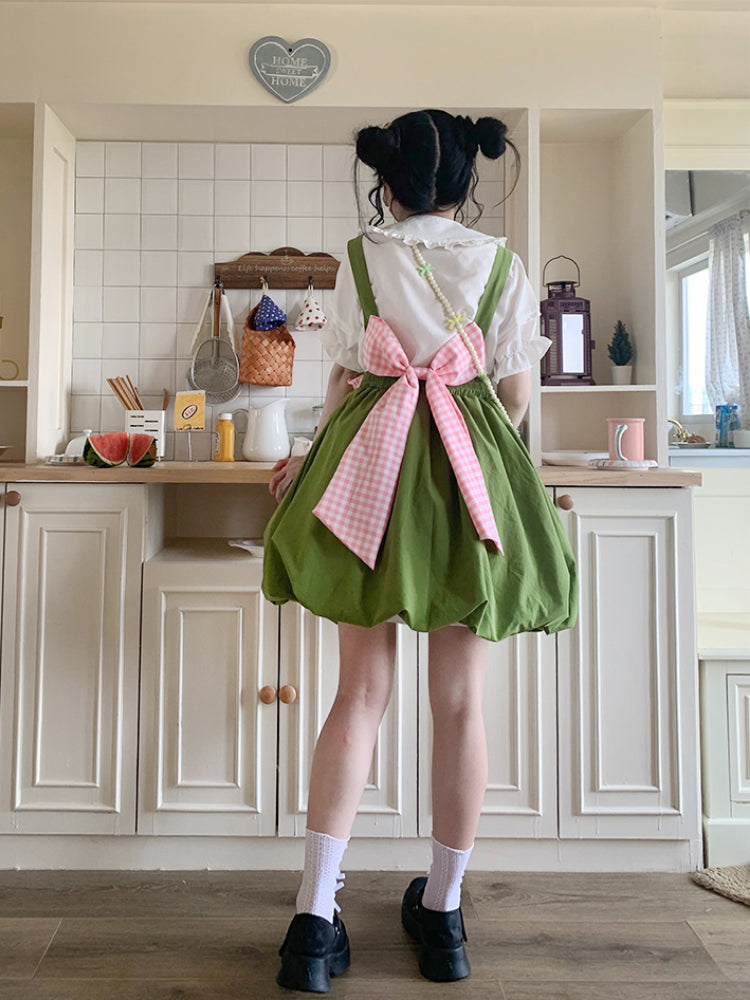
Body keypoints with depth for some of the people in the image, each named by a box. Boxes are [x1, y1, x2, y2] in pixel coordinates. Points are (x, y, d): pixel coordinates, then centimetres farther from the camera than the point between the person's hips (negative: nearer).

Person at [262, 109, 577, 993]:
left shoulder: (361, 256, 6)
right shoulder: (503, 265, 6)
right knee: (460, 703, 8)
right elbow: (514, 396, 7)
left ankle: (315, 917, 7)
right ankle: (442, 913, 22)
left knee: (360, 692, 6)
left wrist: (313, 459, 22)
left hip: (370, 464, 1)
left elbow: (346, 379, 6)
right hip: (474, 477, 0)